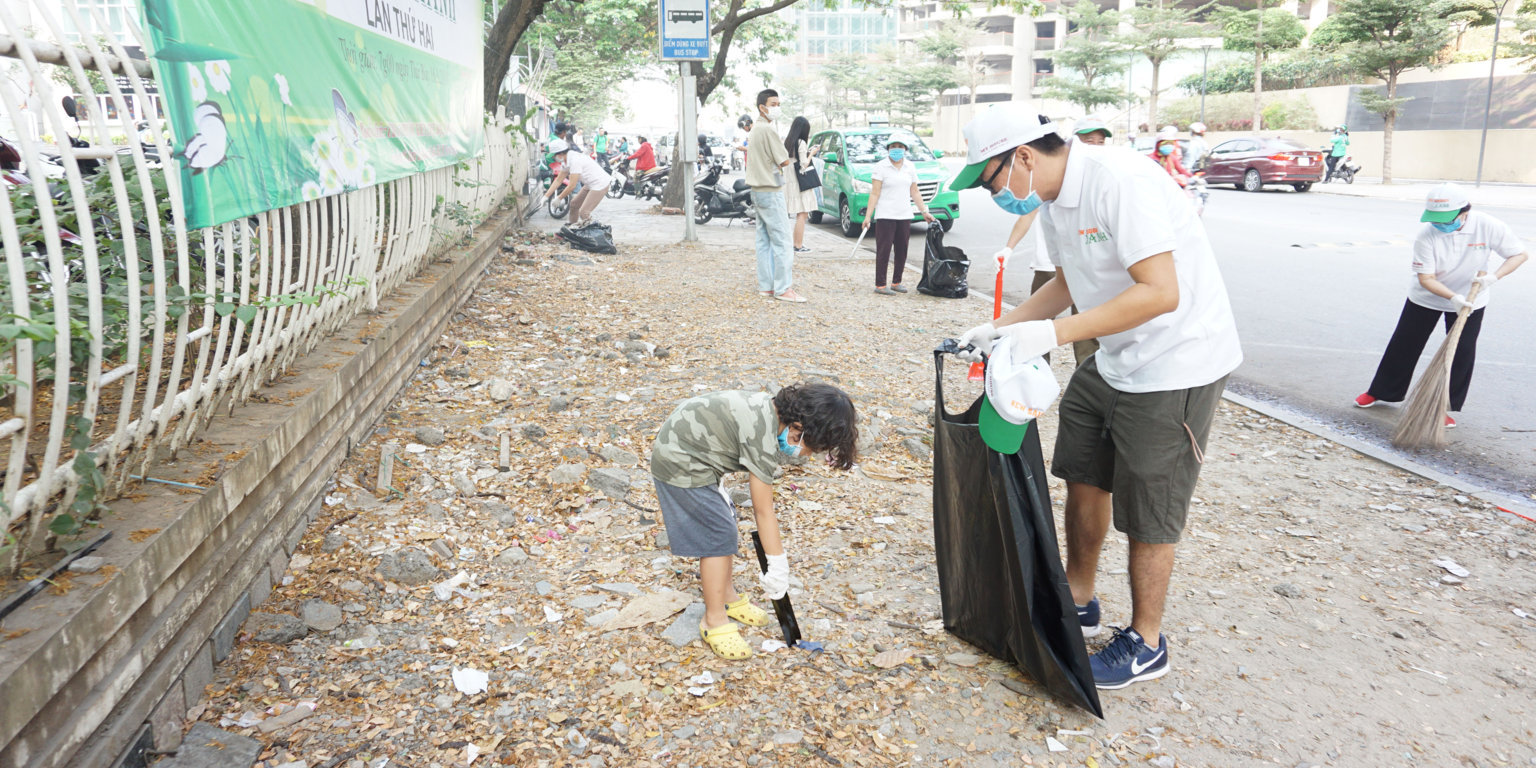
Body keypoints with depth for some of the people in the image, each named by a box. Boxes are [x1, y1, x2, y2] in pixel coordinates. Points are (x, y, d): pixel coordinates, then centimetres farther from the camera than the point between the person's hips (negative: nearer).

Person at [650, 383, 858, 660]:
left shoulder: (772, 410, -4)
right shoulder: (762, 436, -30)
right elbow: (763, 510, -22)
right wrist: (778, 566, -14)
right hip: (680, 463, -9)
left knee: (723, 526, 17)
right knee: (717, 536, -5)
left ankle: (727, 597, 33)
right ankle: (715, 622, 7)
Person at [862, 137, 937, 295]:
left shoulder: (910, 168, 11)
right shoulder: (881, 167, -4)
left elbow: (914, 192, 16)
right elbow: (874, 193, -8)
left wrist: (925, 212, 12)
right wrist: (868, 216, -14)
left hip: (904, 216, 5)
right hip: (885, 216, -5)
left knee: (902, 251, 6)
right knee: (884, 251, -6)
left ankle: (896, 283, 18)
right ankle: (880, 285, -2)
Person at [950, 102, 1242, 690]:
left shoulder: (1119, 182, -26)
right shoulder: (1053, 199, 3)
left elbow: (1160, 293, -32)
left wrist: (1054, 333, -34)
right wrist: (1002, 328, 5)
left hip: (1176, 363, -9)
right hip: (1113, 360, 9)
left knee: (1147, 513, 2)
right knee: (1085, 477, 18)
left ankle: (1145, 644, 23)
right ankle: (1078, 602, 37)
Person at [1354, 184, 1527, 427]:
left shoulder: (1488, 227, -22)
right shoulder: (1426, 234, -24)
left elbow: (1519, 254, -12)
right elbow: (1426, 278, -22)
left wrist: (1494, 276, -30)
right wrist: (1453, 297, -37)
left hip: (1470, 300, 0)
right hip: (1426, 297, 0)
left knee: (1462, 352, 0)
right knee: (1403, 345, 8)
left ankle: (1446, 407, 14)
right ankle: (1382, 391, 26)